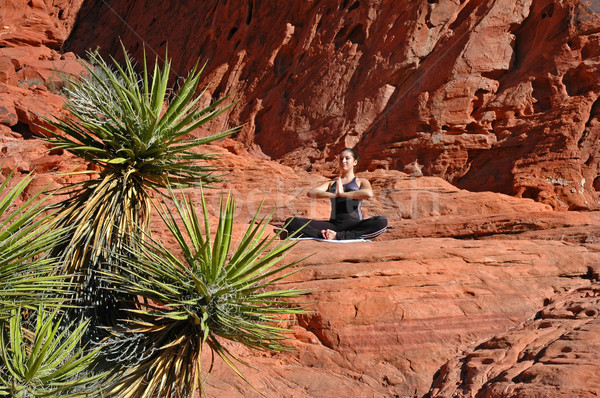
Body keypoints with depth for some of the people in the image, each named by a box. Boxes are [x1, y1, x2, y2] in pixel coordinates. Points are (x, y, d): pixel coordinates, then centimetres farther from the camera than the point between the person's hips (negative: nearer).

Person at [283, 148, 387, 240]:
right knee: (291, 222, -15)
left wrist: (343, 193, -7)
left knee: (382, 222, -36)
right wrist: (333, 194, -9)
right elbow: (310, 193, 5)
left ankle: (338, 236, -36)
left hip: (354, 225, -2)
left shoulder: (361, 182, 16)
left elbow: (369, 194, -10)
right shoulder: (331, 183, 24)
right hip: (333, 224, 2)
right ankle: (323, 234, -33)